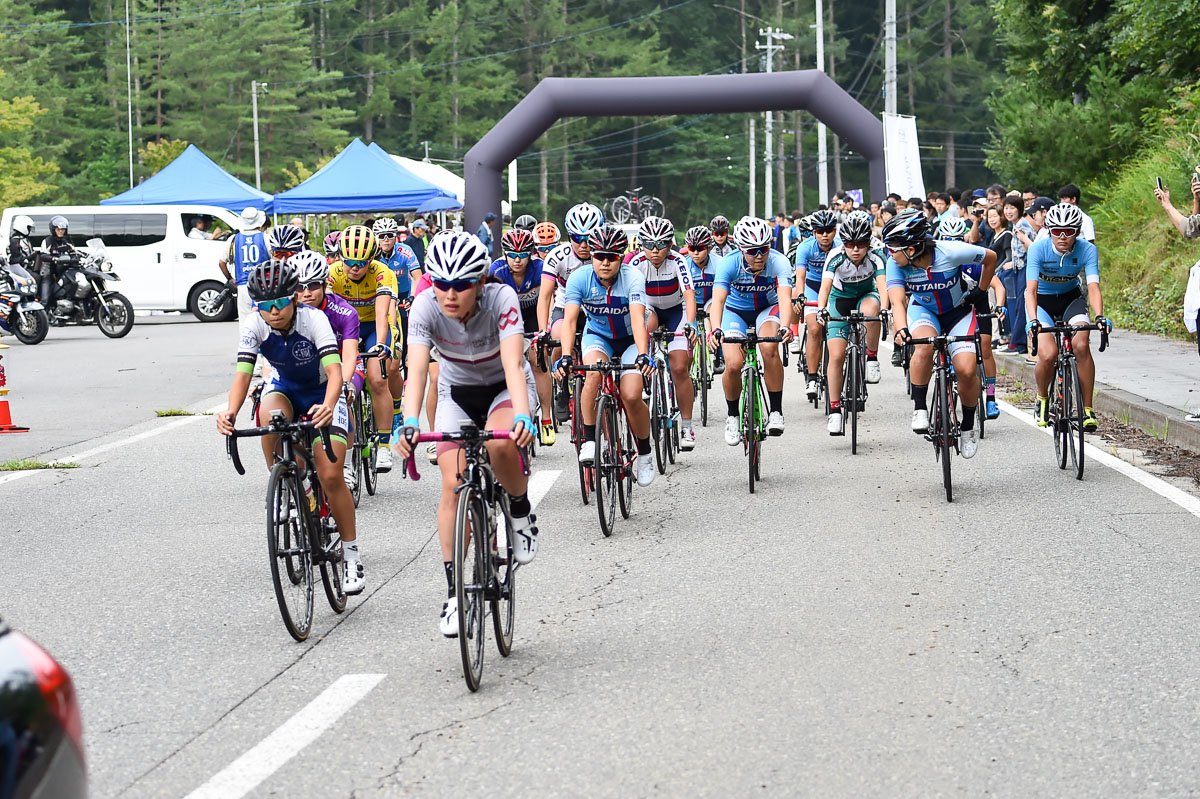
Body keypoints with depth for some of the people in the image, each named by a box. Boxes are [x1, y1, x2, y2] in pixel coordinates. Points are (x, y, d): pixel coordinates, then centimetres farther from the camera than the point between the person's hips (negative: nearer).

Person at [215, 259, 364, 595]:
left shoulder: (314, 319, -30)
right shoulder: (255, 325, -22)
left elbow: (334, 369, -40)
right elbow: (243, 374, -29)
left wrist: (328, 406, -60)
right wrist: (231, 411, -49)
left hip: (323, 392, -3)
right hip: (284, 387, 3)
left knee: (330, 476, -15)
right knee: (270, 416, -36)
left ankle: (351, 555, 0)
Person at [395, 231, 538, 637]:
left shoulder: (501, 299, -30)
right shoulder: (426, 307, -25)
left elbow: (513, 364, -40)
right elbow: (416, 370, -34)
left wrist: (522, 416, -57)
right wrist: (409, 422, -52)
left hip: (503, 388, -2)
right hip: (457, 392, 2)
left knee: (500, 445, -34)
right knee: (453, 485, -14)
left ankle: (521, 512, -3)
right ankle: (454, 592, -6)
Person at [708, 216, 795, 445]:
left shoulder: (778, 262, -28)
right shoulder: (729, 263, -27)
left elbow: (785, 297, -40)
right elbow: (718, 299, -37)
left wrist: (785, 327, -59)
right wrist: (715, 329, -56)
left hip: (768, 309, 0)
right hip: (736, 311, 0)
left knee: (769, 348, -32)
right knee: (733, 364, -20)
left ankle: (776, 412, -18)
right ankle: (732, 416, 8)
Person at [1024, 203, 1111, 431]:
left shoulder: (1087, 250, -21)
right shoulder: (1039, 248, -25)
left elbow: (1093, 286, -29)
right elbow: (1031, 289, -31)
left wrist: (1099, 316, -47)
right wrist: (1033, 320, -47)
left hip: (1070, 298, 1)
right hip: (1041, 301, -1)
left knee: (1081, 346, -25)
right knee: (1048, 355, -23)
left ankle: (1088, 409, -14)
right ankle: (1042, 398, 9)